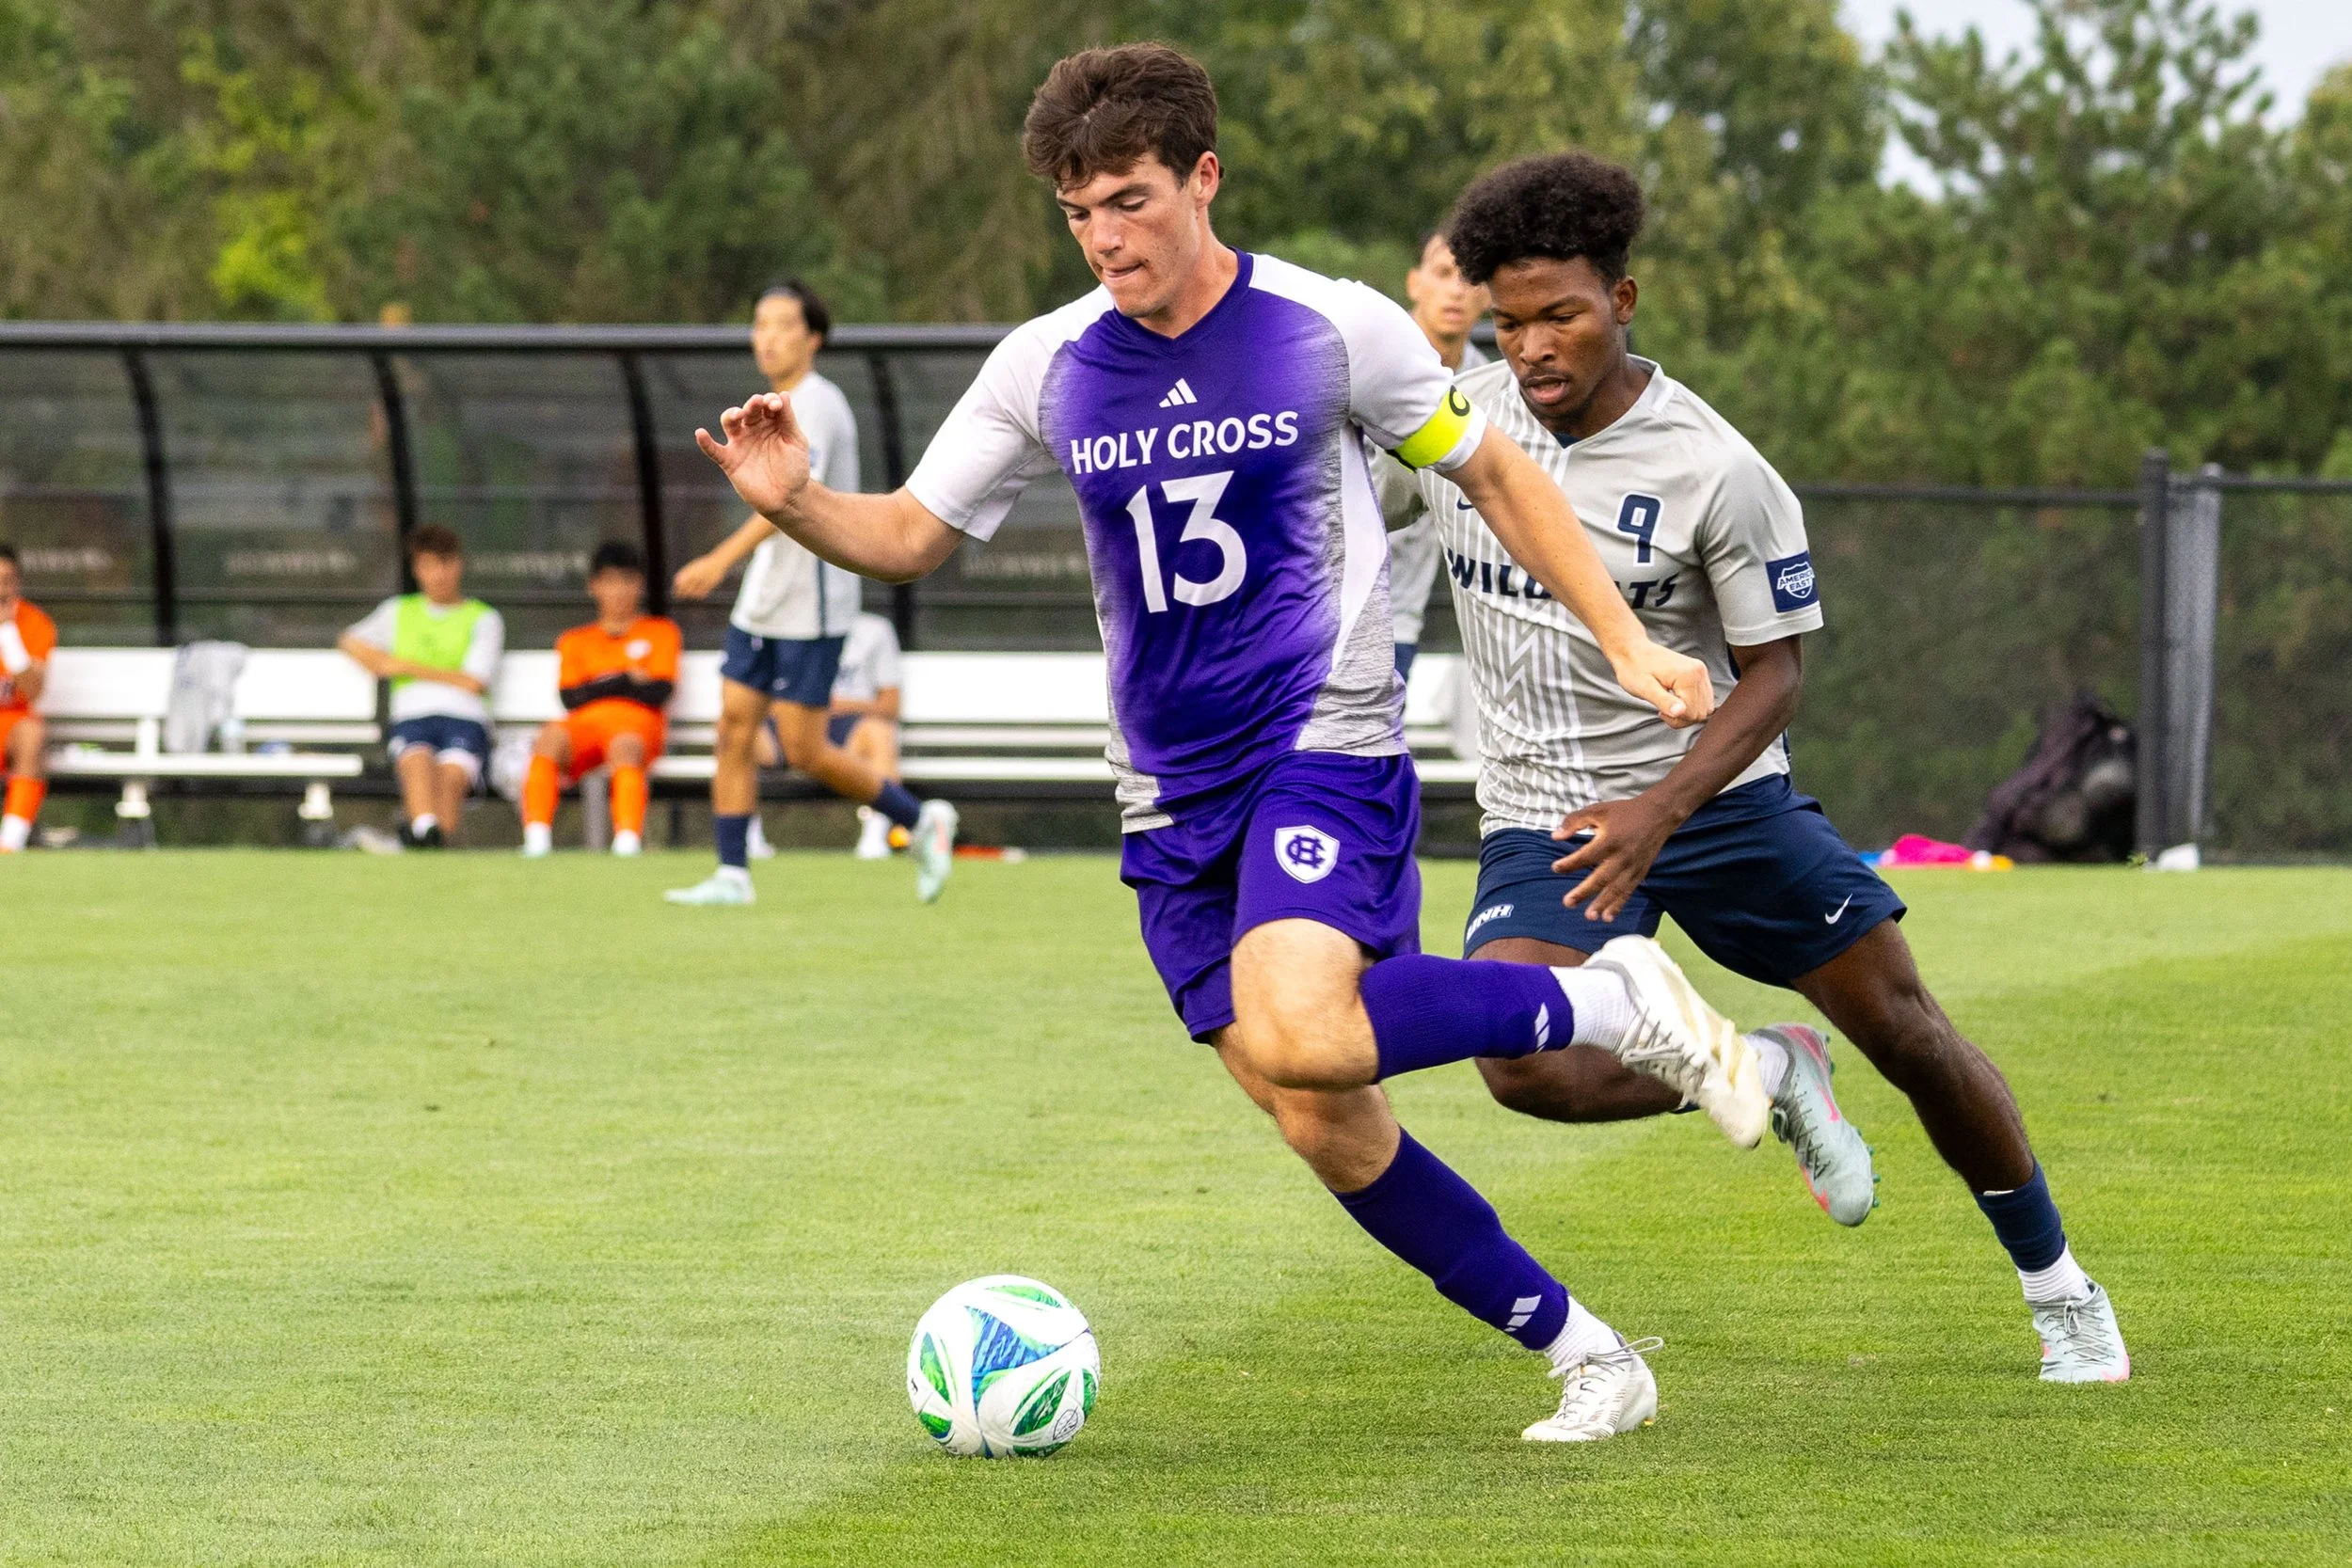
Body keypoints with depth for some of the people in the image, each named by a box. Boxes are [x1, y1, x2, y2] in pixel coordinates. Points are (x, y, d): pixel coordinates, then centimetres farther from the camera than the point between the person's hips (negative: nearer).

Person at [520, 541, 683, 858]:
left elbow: (659, 693, 4)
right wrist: (628, 680, 5)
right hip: (584, 724, 2)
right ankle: (536, 839, -45)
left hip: (637, 725, -2)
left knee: (624, 746, -40)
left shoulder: (660, 632, 19)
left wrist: (600, 685, 6)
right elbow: (571, 698, 8)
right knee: (551, 737, -35)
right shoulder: (574, 641, 25)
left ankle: (628, 840, -56)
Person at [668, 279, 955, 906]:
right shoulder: (781, 406, 13)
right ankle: (732, 874, 3)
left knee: (803, 750, -6)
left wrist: (722, 559, -38)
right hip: (761, 604, 9)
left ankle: (920, 820, 10)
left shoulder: (816, 406, -16)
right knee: (735, 731, 1)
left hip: (811, 610, -9)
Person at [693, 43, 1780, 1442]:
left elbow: (1493, 474, 7)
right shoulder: (1046, 369, 2)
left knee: (1294, 1038, -31)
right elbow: (913, 537, 11)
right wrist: (797, 507, -11)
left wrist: (1628, 643, 1)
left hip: (1327, 746, -5)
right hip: (1173, 796, 5)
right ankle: (1586, 1356, 14)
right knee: (1328, 1131, 0)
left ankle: (1618, 1003, -10)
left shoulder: (1334, 330, -6)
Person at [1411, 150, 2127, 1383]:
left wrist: (1661, 812, -25)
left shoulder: (1718, 475, -17)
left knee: (1904, 1027, 2)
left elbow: (1772, 675, -13)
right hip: (1543, 819, 2)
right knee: (1525, 1070, -24)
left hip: (1714, 795, -2)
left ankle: (2058, 1290, 25)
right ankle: (1769, 1077, 3)